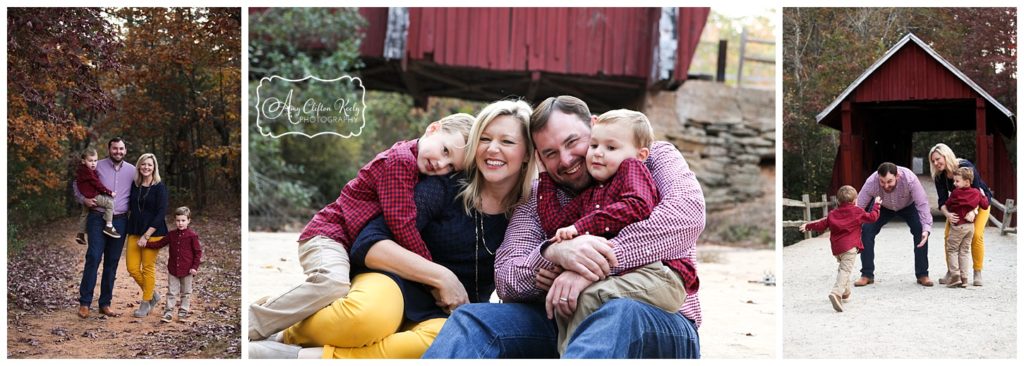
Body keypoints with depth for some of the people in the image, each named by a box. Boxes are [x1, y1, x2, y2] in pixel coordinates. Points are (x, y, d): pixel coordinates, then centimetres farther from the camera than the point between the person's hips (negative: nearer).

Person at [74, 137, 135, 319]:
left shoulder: (132, 171, 8)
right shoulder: (97, 166, 2)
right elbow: (77, 184, 10)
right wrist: (83, 199, -7)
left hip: (120, 221, 3)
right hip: (98, 218, -2)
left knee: (112, 262, 6)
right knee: (93, 258, -10)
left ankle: (105, 304, 13)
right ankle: (84, 302, -4)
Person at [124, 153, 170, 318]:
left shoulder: (160, 187, -7)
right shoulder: (134, 185, 8)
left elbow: (161, 213, -12)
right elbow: (132, 209, 16)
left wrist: (146, 236, -15)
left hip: (153, 232, -5)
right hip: (134, 231, 5)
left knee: (148, 268, 1)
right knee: (132, 268, 2)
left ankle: (146, 303, 15)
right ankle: (153, 295, 22)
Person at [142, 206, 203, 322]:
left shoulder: (192, 236, -8)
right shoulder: (171, 235, 3)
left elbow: (198, 252, -6)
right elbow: (159, 244, 9)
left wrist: (195, 267, -11)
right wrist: (146, 244, -4)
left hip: (187, 270, -3)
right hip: (173, 269, 3)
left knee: (185, 293, 9)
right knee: (171, 292, 5)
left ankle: (183, 313, 19)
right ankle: (168, 313, 9)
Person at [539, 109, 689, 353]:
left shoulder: (632, 168, 5)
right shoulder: (588, 196, 27)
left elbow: (637, 206, -15)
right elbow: (554, 223, 21)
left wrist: (582, 227, -16)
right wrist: (546, 175, 28)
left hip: (657, 272, -8)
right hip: (613, 275, 8)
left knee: (593, 295, -28)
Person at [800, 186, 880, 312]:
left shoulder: (833, 214, 13)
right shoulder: (857, 212, 2)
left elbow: (821, 224, 16)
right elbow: (872, 217, 8)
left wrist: (808, 226, 32)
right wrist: (876, 205, 24)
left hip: (836, 247, 6)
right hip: (850, 247, -6)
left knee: (843, 268, 26)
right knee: (845, 270, -15)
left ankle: (845, 292, 34)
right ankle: (836, 292, -35)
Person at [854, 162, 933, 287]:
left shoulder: (910, 179, -40)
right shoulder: (871, 183, -38)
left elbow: (922, 204, -35)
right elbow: (858, 206, -31)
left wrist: (926, 228, -46)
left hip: (908, 205, -1)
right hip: (883, 207, 1)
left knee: (920, 230, -22)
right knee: (867, 230, -17)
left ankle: (922, 275, -7)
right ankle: (867, 275, -4)